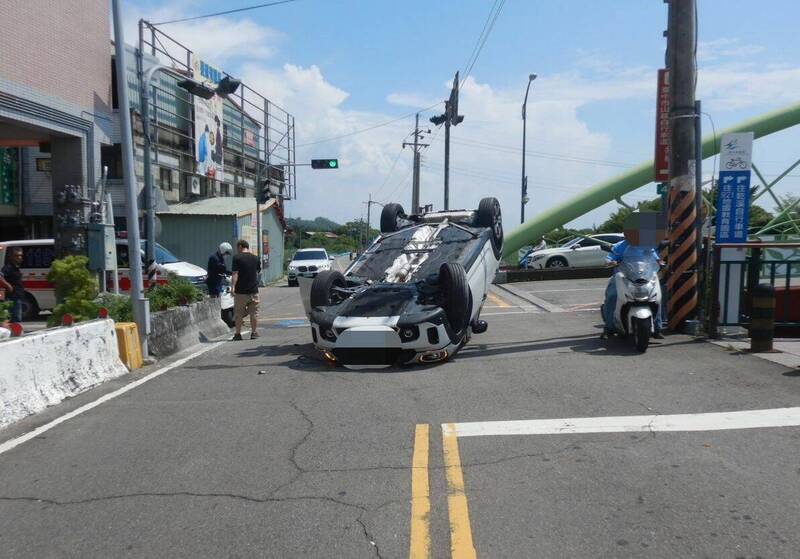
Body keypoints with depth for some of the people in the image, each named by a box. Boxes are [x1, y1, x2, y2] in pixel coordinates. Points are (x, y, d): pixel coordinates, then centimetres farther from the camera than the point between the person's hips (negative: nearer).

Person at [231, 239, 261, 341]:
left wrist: (233, 287, -15)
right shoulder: (255, 258, 8)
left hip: (240, 291, -3)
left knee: (239, 313, 4)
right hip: (253, 290, 3)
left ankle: (238, 334, 7)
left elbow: (235, 274, -13)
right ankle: (254, 333, 10)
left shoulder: (237, 258, -7)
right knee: (254, 312, 8)